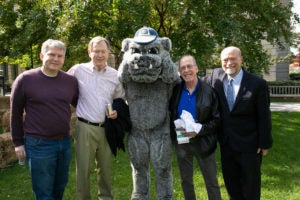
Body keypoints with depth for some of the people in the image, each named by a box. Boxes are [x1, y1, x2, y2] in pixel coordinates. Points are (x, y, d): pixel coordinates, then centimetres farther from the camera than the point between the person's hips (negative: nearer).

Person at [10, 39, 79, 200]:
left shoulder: (71, 80, 1)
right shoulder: (25, 79, -8)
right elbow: (15, 113, -1)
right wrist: (18, 142, 0)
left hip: (64, 142, 4)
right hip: (38, 145, -4)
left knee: (60, 187, 20)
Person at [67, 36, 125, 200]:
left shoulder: (115, 75, 4)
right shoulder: (77, 70, -4)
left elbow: (121, 99, 14)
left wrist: (118, 111, -5)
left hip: (107, 129, 3)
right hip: (85, 128, -3)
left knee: (106, 167, 16)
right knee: (83, 168, 6)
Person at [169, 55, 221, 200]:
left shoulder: (208, 90, -12)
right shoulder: (176, 90, -3)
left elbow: (217, 119, -10)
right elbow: (168, 112, 9)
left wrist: (199, 130, -21)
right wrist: (173, 131, -4)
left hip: (202, 142, -3)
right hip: (181, 142, 3)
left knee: (211, 182, 10)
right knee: (185, 181, 19)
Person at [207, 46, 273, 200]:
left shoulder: (257, 84, -15)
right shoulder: (215, 75, -5)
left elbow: (264, 117, -11)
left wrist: (264, 143, -8)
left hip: (249, 143, -4)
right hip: (226, 142, 4)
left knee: (250, 183, 15)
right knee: (230, 181, 21)